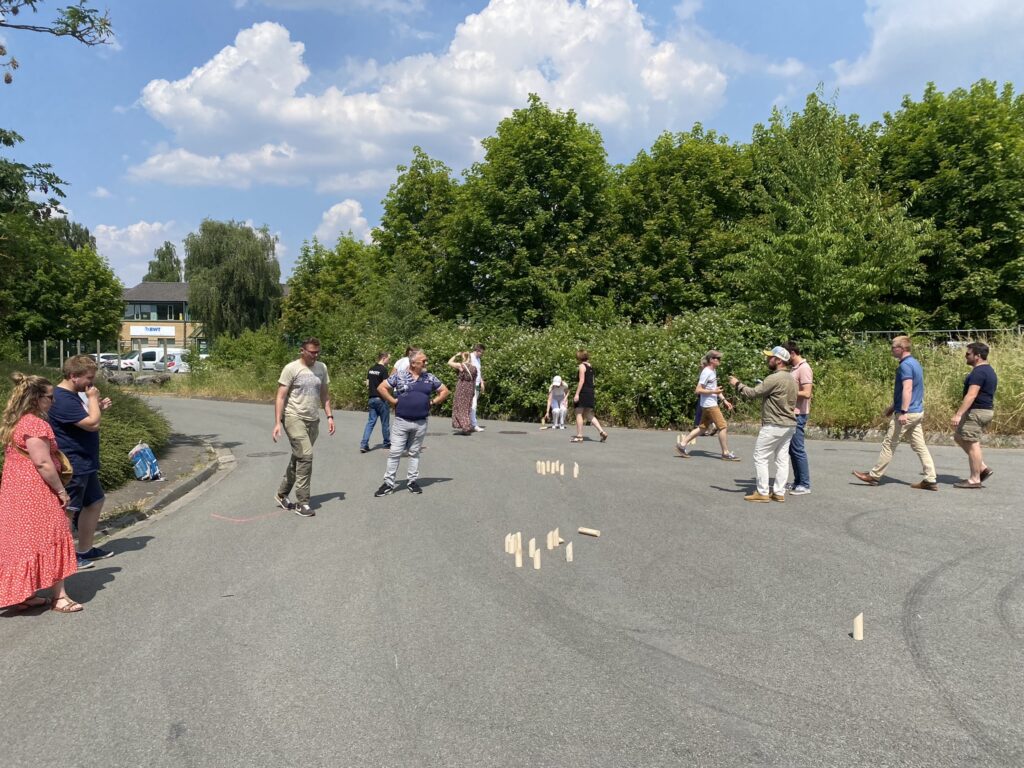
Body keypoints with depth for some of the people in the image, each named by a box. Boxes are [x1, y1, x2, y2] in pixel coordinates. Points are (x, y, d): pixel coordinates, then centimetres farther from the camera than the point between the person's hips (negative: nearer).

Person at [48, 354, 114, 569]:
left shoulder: (74, 394, 10)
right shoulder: (63, 399, -23)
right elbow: (92, 424, -27)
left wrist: (99, 407, 5)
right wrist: (93, 398, -14)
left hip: (85, 463, 11)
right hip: (73, 466, -11)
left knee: (95, 502, 18)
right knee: (68, 512, 0)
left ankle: (85, 550, 29)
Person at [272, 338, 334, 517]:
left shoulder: (322, 368, 8)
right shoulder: (291, 369, -9)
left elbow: (325, 394, 16)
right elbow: (280, 397, -10)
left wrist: (329, 416, 7)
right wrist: (277, 423, -16)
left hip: (313, 420, 6)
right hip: (294, 418, -6)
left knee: (298, 458, 14)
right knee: (305, 456, -14)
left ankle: (282, 494, 31)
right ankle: (302, 503, -5)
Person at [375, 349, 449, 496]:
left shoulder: (430, 378, 5)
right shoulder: (399, 376, -3)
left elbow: (444, 391, 13)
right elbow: (381, 387, 1)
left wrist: (432, 402, 3)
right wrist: (393, 401, -4)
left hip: (420, 423, 2)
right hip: (401, 422, -2)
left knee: (414, 453, 12)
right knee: (395, 452, 0)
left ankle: (412, 481, 22)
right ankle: (388, 483, 6)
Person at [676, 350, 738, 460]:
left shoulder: (713, 371, 13)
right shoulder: (706, 372, -16)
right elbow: (698, 390, -18)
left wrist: (724, 400, 16)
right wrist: (713, 391, -19)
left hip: (711, 404, 10)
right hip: (709, 405, -10)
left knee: (703, 427, 11)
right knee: (723, 427, -5)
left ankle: (682, 445, 13)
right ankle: (726, 453, 3)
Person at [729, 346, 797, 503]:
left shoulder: (774, 378, -18)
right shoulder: (791, 378, 13)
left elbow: (753, 393, -17)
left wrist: (737, 384, -2)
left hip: (774, 426, -9)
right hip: (789, 425, 9)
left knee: (760, 458, -1)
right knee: (782, 459, 9)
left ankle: (762, 493, 0)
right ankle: (779, 492, 11)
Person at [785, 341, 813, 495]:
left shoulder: (804, 368, -14)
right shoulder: (793, 368, 13)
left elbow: (806, 393, -21)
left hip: (798, 414, -9)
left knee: (798, 450, -5)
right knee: (792, 449, 13)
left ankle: (804, 485, 2)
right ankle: (797, 482, 21)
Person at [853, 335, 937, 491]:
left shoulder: (905, 365, -17)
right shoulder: (915, 363, 15)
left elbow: (907, 389, -26)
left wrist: (903, 412, -29)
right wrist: (893, 407, 28)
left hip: (907, 413, -9)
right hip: (917, 412, 9)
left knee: (889, 444, 1)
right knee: (920, 446, 9)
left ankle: (874, 475, 10)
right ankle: (930, 480, 8)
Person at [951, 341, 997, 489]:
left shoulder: (979, 372, -18)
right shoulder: (989, 370, 15)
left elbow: (971, 395, -26)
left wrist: (958, 414, -28)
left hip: (976, 412, -11)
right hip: (985, 410, 11)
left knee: (972, 444, -3)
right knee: (959, 437, 17)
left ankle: (974, 479, 3)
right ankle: (983, 468, 17)